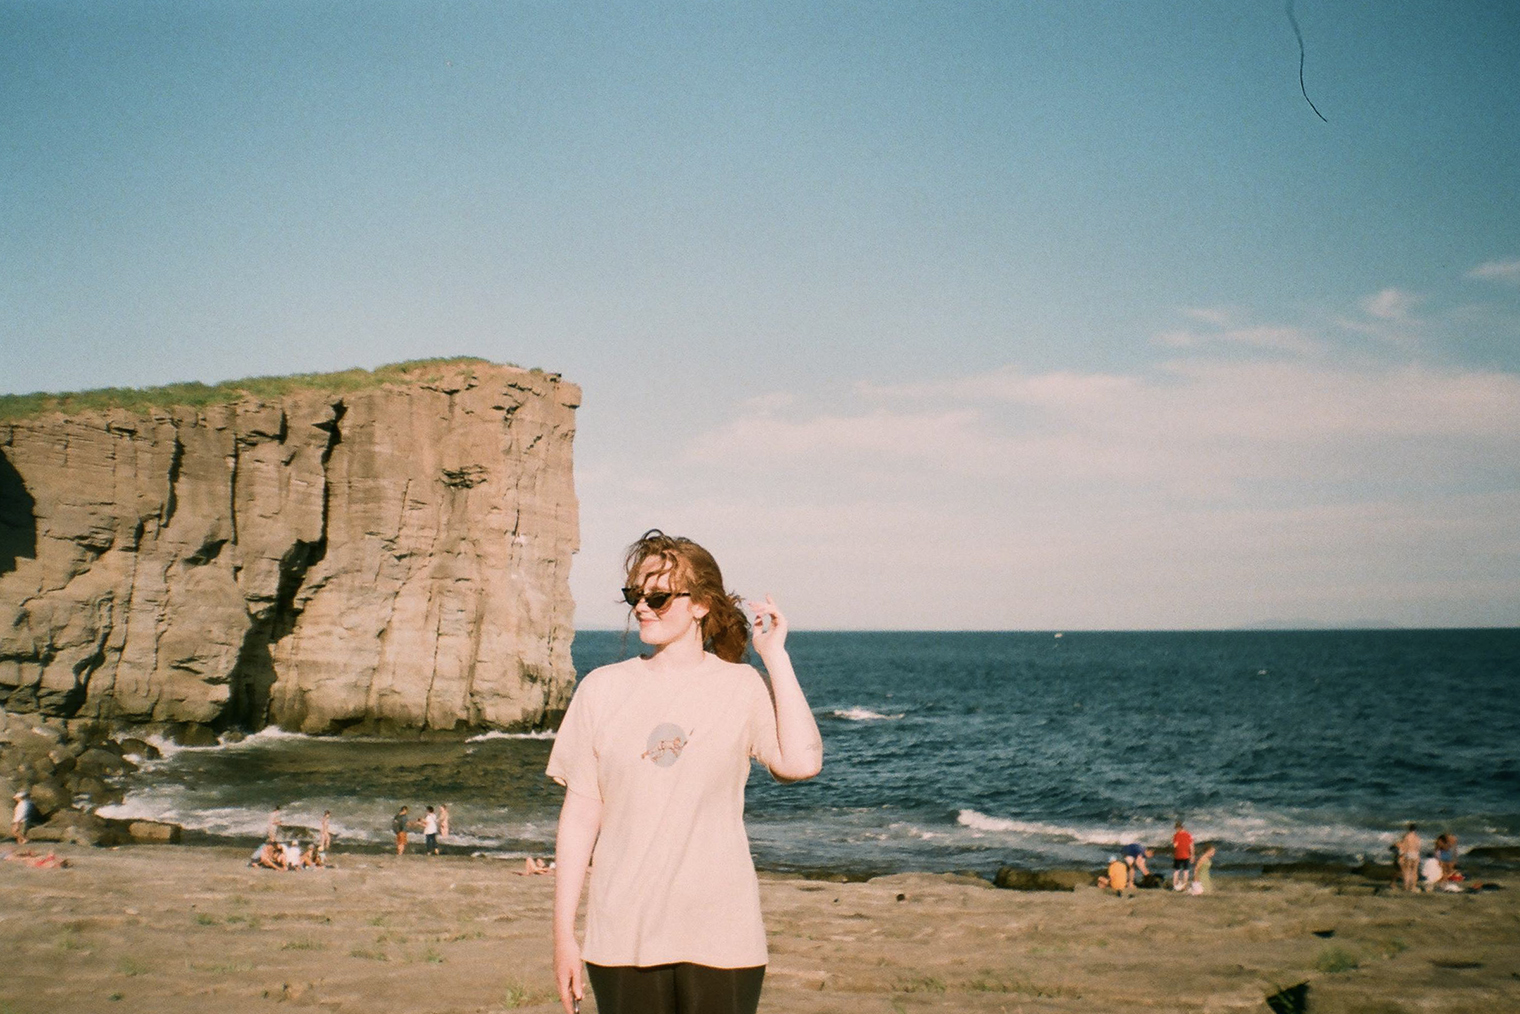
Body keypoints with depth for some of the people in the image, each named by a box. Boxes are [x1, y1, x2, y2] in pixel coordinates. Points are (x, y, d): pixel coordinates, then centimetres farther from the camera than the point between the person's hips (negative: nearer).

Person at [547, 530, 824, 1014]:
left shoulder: (742, 687, 0)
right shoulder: (602, 688, 3)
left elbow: (801, 763, -17)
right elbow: (580, 814, 3)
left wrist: (775, 656, -10)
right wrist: (563, 935, 2)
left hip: (720, 938, -1)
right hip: (621, 938, 1)